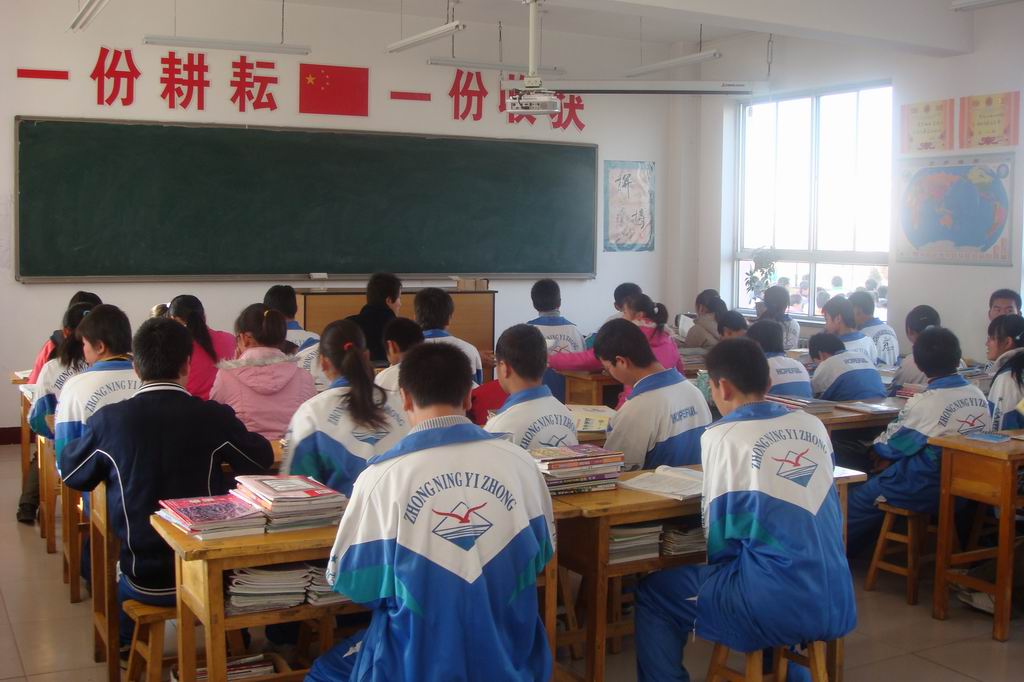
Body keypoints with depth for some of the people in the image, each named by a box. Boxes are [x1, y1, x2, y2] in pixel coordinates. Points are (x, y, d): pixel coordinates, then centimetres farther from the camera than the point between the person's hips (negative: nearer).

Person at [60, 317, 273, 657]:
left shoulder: (109, 419, -15)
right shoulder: (214, 417, -16)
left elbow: (71, 474, 4)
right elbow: (263, 459, 3)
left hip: (144, 580, 1)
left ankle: (124, 642, 52)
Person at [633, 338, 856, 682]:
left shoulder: (721, 436, -7)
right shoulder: (813, 425, 9)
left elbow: (719, 536, -2)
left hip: (777, 607, -6)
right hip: (836, 604, 6)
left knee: (653, 593, 13)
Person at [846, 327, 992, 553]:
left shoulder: (924, 403, -23)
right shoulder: (978, 395, -3)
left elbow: (890, 446, -11)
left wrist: (876, 447, 14)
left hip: (928, 489, -8)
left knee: (857, 501, 12)